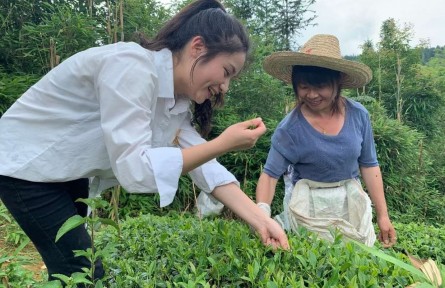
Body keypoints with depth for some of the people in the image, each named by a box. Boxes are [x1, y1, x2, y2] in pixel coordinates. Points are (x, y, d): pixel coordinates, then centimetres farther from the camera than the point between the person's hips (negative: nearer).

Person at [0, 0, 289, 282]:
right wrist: (225, 143, -36)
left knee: (75, 267, 18)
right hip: (24, 165, -8)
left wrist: (261, 221, -16)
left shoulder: (179, 100, -5)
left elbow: (206, 167, -9)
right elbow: (135, 169, -36)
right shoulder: (131, 66, -30)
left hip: (69, 174, 8)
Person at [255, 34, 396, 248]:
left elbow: (369, 165, 1)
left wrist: (382, 215, 2)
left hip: (352, 204, 4)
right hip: (309, 208, -3)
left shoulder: (358, 115, -9)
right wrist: (262, 213, -34)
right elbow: (270, 174, -16)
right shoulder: (290, 128, -18)